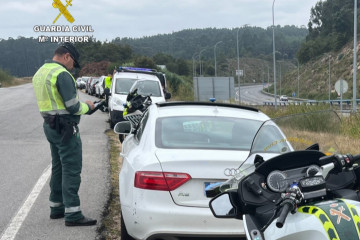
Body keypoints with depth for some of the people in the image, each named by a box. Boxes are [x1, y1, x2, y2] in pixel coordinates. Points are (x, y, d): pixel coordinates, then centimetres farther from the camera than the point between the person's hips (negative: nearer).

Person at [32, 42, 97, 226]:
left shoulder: (40, 73, 13)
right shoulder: (62, 74, -17)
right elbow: (73, 107, -20)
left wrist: (80, 104, 12)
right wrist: (87, 106, 0)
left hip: (50, 125, 10)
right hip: (65, 127, -10)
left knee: (58, 168, 18)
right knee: (71, 170, -6)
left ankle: (56, 207, 26)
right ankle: (72, 215, -4)